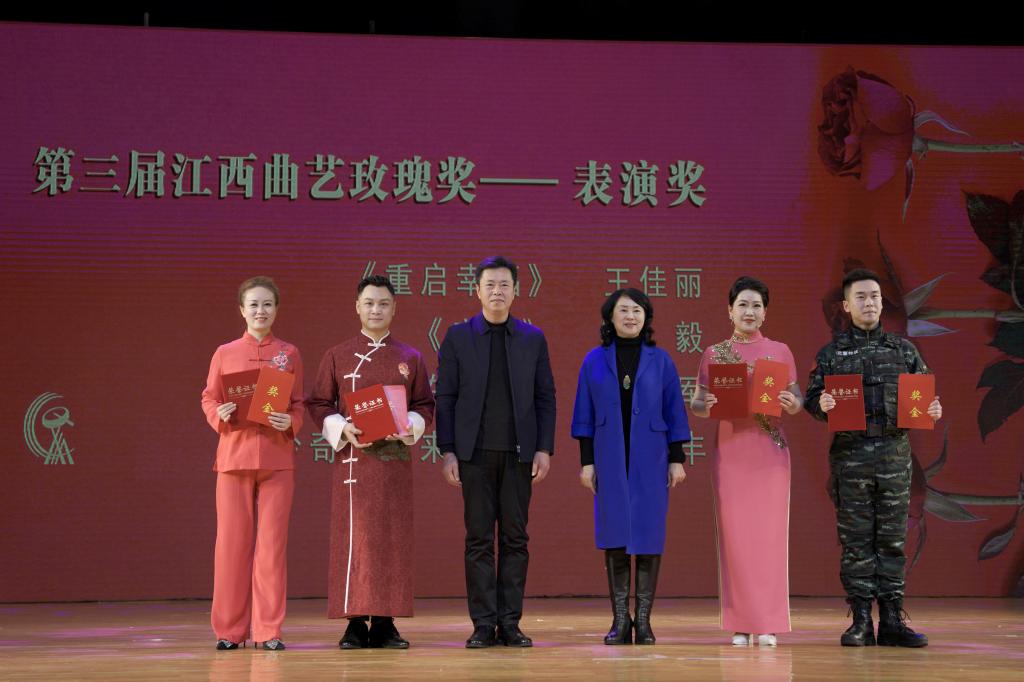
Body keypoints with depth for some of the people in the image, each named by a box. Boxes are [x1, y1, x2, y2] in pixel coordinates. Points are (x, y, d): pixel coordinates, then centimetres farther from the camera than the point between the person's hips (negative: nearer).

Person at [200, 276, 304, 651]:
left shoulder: (289, 354, 8)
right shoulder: (224, 353, 8)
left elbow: (299, 404, 9)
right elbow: (208, 399, 10)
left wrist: (291, 422, -11)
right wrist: (220, 415, -11)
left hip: (277, 458, 0)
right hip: (234, 454, 0)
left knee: (272, 542, 0)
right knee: (232, 542, 1)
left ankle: (268, 630, 6)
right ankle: (229, 629, 10)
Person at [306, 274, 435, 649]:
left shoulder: (410, 358, 10)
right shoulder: (338, 356, 7)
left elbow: (425, 406, 10)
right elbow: (318, 404, 7)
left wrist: (408, 427, -10)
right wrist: (342, 429, -11)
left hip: (396, 460, 1)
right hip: (353, 459, -1)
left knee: (393, 540, 1)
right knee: (353, 538, -3)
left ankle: (385, 623, 8)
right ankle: (355, 623, 3)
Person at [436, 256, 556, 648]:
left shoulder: (533, 339, 8)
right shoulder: (457, 337, 4)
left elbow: (545, 397, 7)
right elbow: (445, 398, 2)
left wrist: (545, 449, -1)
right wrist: (447, 451, -5)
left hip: (519, 453, 1)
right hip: (475, 453, -1)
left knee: (515, 538, 3)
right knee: (479, 539, 0)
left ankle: (510, 623, 8)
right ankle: (483, 625, 4)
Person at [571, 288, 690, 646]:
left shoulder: (660, 360, 3)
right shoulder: (595, 361, 4)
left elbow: (674, 413, 4)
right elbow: (585, 416, 5)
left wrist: (677, 459, -1)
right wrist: (586, 461, 0)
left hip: (649, 460, 0)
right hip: (610, 460, 0)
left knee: (648, 534, 0)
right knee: (615, 535, 1)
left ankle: (643, 619, 7)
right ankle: (620, 620, 7)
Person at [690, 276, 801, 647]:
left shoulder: (780, 351, 9)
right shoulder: (714, 354, 8)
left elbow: (798, 401, 9)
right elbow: (696, 405, 8)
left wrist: (790, 403, -14)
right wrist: (706, 405, -15)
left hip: (771, 450, 0)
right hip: (730, 450, 0)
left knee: (769, 531, -4)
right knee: (734, 533, -2)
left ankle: (769, 624, 2)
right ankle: (742, 623, 5)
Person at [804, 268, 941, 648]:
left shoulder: (903, 350, 13)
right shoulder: (831, 354, 8)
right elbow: (811, 399, 5)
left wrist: (932, 411, -7)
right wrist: (822, 405, -17)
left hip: (894, 453, 2)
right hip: (850, 455, -2)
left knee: (892, 539, 4)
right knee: (856, 540, 0)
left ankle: (892, 620, 10)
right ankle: (861, 622, 5)